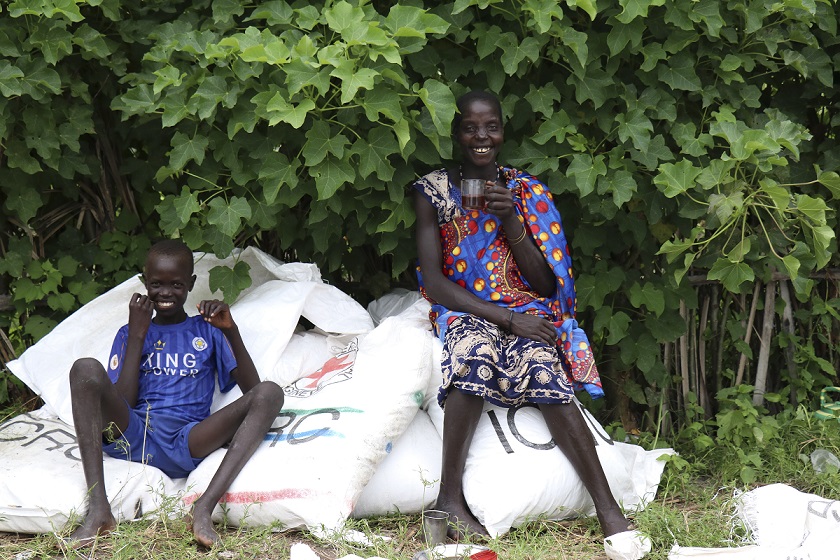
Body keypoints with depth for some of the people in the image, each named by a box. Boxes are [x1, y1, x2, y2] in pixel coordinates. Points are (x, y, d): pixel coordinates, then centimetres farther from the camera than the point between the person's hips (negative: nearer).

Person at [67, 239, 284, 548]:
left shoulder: (207, 329, 21)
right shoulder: (131, 333, 21)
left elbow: (252, 388, 8)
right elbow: (121, 403, 6)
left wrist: (232, 331, -4)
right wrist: (137, 335, 4)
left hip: (188, 443, 0)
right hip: (134, 436, 0)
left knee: (270, 393, -22)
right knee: (85, 369, -25)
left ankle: (204, 508, -39)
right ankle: (98, 510, -36)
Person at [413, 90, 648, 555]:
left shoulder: (527, 192, 10)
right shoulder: (433, 191, 4)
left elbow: (543, 284, 5)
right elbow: (433, 282, -5)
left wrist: (511, 221, -9)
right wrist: (504, 318, -16)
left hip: (526, 312, 1)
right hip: (462, 311, -1)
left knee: (543, 368, -33)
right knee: (477, 351, -38)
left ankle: (607, 507, -38)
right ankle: (450, 498, -34)